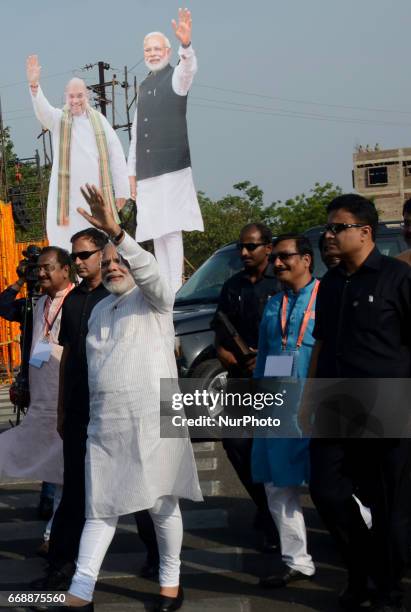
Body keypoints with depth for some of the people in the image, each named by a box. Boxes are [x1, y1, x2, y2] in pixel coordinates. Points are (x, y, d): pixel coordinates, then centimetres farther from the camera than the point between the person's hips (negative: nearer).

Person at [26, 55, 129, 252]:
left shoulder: (98, 120, 9)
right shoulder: (58, 119, 5)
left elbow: (116, 154, 6)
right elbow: (42, 109, -17)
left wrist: (121, 190, -1)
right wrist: (34, 85, -38)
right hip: (67, 195, -1)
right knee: (66, 245, -3)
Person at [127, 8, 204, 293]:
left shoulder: (176, 77, 0)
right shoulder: (144, 86, 18)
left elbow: (189, 68, -26)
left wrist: (186, 45, -46)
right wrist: (132, 172, 16)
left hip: (172, 168, -6)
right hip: (147, 173, 6)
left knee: (172, 230, -9)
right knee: (156, 232, 7)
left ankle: (176, 290, -8)